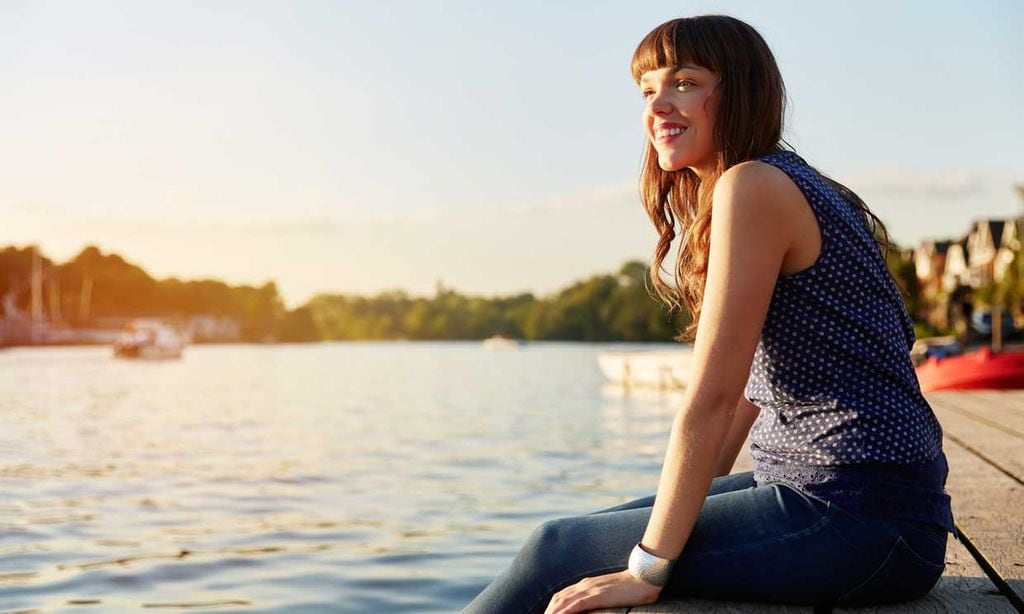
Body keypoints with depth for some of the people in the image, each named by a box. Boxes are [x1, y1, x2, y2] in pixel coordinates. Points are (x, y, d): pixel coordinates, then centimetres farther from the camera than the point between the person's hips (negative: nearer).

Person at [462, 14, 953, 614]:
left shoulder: (753, 186, -15)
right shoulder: (789, 186, 16)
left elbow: (712, 396, -19)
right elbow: (752, 385, 16)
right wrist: (698, 495, 15)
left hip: (859, 518, -9)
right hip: (808, 482, 9)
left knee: (559, 552, -5)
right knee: (581, 532, 13)